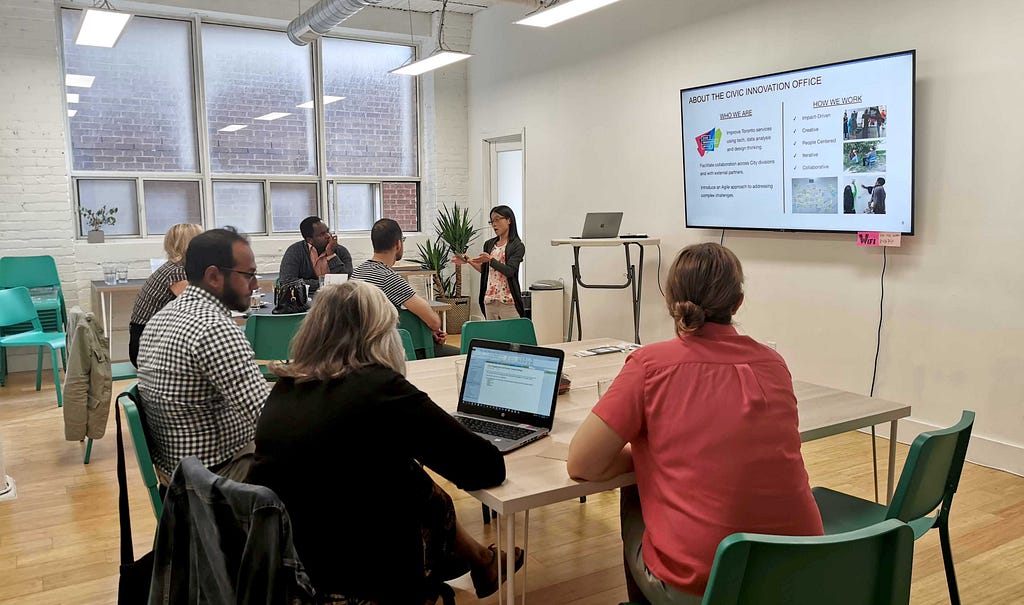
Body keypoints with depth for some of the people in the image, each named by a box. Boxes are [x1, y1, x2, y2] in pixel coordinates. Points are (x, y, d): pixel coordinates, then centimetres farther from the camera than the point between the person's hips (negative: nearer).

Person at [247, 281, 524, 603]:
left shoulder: (284, 389, -1)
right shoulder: (380, 388, -21)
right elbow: (489, 467, -17)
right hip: (359, 574, -6)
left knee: (420, 492, 23)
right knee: (434, 502, 19)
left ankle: (481, 561, 45)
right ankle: (483, 563, 46)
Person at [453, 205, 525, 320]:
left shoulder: (517, 246, -4)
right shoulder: (489, 244, 13)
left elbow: (509, 271, -15)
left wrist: (490, 260, -23)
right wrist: (469, 261, 6)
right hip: (490, 300, 5)